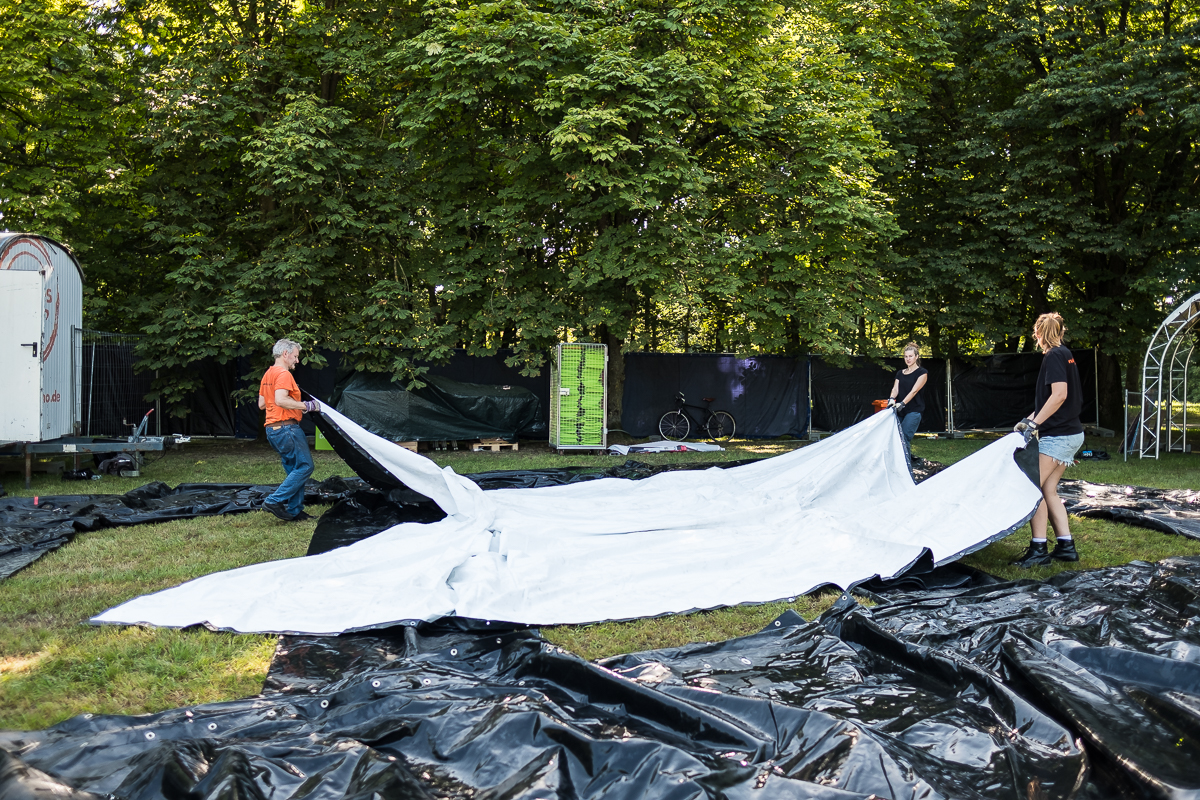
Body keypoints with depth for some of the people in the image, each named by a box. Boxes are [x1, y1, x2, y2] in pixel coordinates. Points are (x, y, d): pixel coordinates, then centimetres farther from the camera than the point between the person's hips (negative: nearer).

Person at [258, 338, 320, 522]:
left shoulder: (268, 374, 19)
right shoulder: (283, 374, -12)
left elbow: (261, 404, 22)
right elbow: (280, 400, -26)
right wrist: (306, 405, -18)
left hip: (273, 429, 11)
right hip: (286, 428, -11)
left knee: (295, 470, 13)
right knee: (305, 466, -9)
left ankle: (294, 511, 12)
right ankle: (275, 500, -12)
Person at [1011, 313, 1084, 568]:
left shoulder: (1054, 357, -13)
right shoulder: (1066, 355, 16)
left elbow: (1059, 395, -24)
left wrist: (1034, 423, -23)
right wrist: (1030, 419, 20)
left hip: (1057, 436, -10)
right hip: (1070, 433, 10)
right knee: (1049, 490, 12)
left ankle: (1038, 549, -6)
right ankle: (1066, 545, 13)